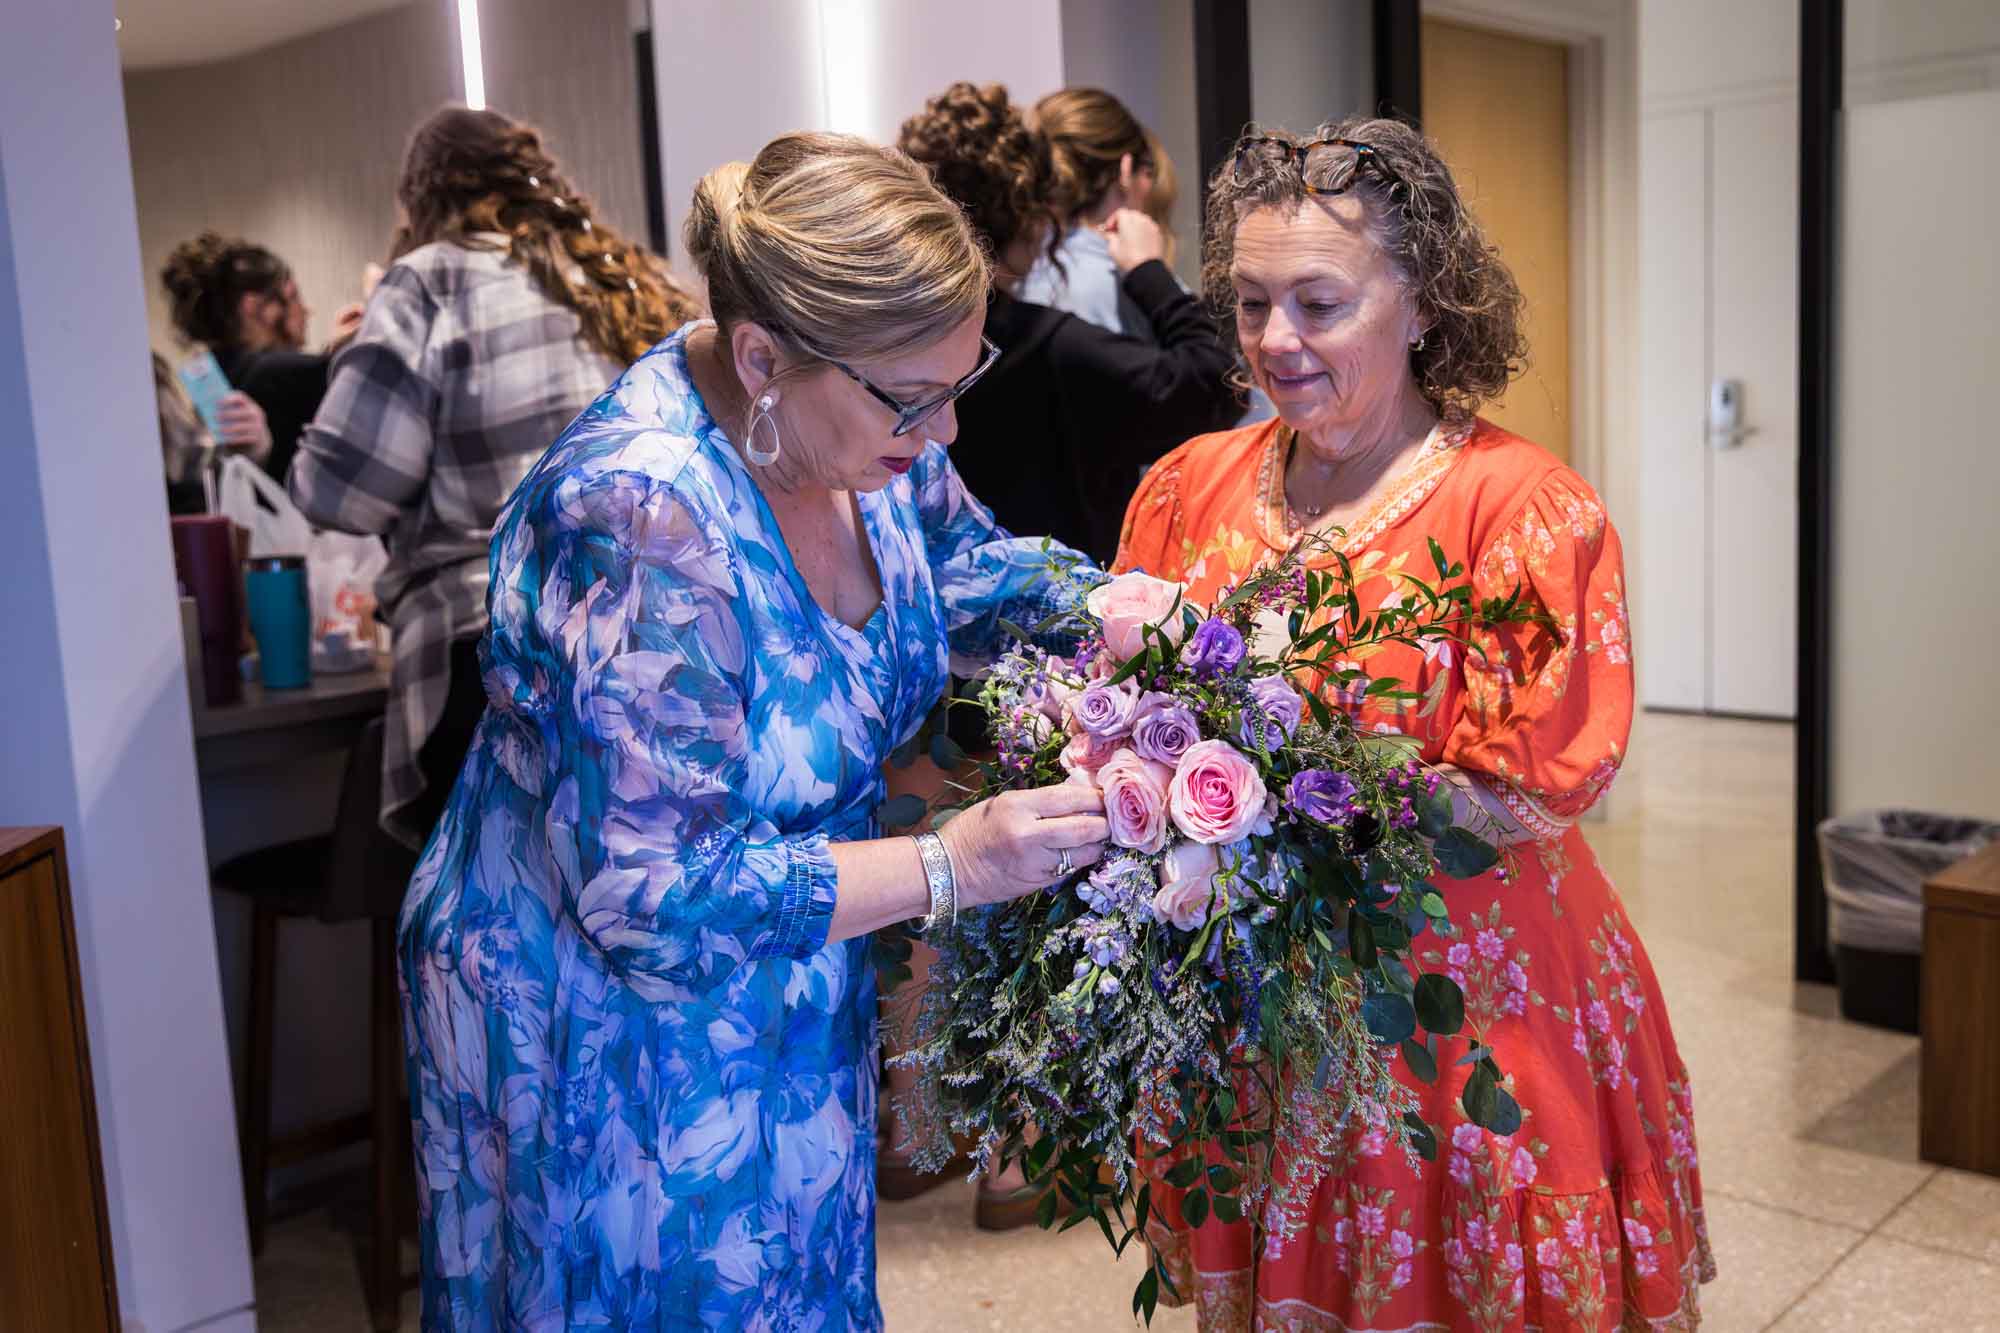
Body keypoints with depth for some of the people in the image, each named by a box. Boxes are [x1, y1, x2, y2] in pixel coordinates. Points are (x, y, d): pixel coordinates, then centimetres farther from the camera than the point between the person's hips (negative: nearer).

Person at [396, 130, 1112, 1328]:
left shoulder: (863, 425, -10)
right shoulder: (639, 520, -32)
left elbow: (963, 567, 10)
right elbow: (651, 895, -29)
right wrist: (946, 867, -28)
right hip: (608, 1027, -7)